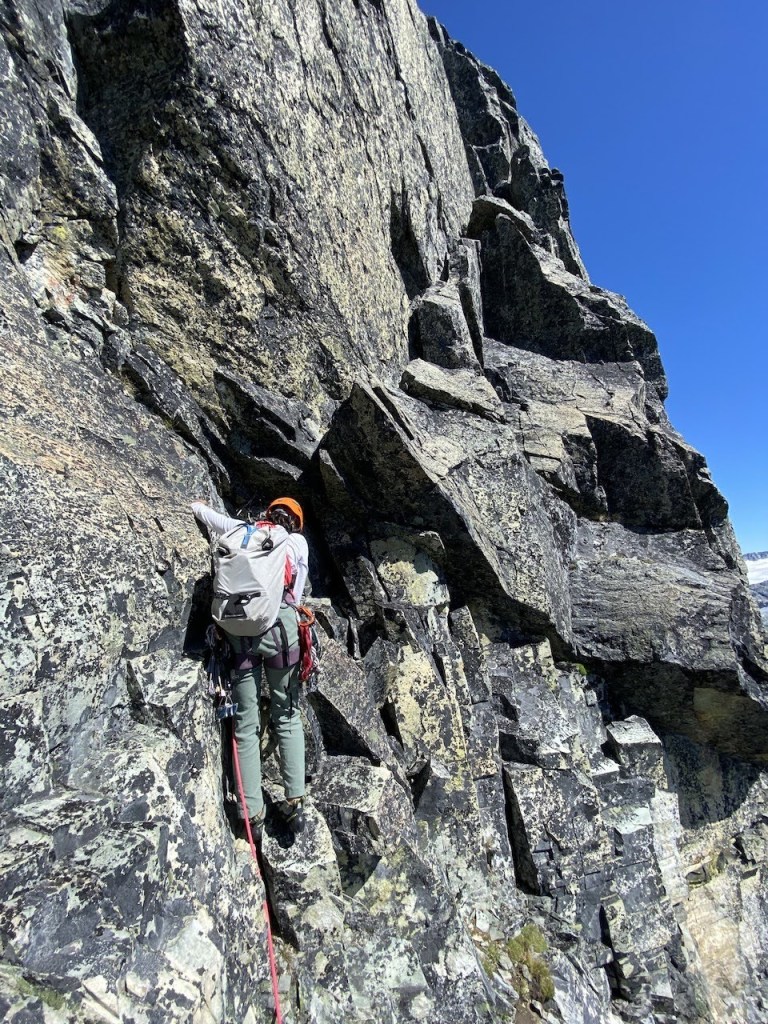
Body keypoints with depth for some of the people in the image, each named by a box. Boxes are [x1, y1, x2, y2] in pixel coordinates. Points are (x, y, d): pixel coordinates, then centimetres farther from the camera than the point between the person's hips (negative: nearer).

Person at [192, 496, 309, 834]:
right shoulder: (298, 542, 17)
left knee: (246, 722, 8)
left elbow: (199, 510, 34)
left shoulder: (242, 530, 21)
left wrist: (198, 505, 55)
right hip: (279, 623, -1)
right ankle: (295, 801, 10)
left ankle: (253, 813, 11)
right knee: (287, 717, 13)